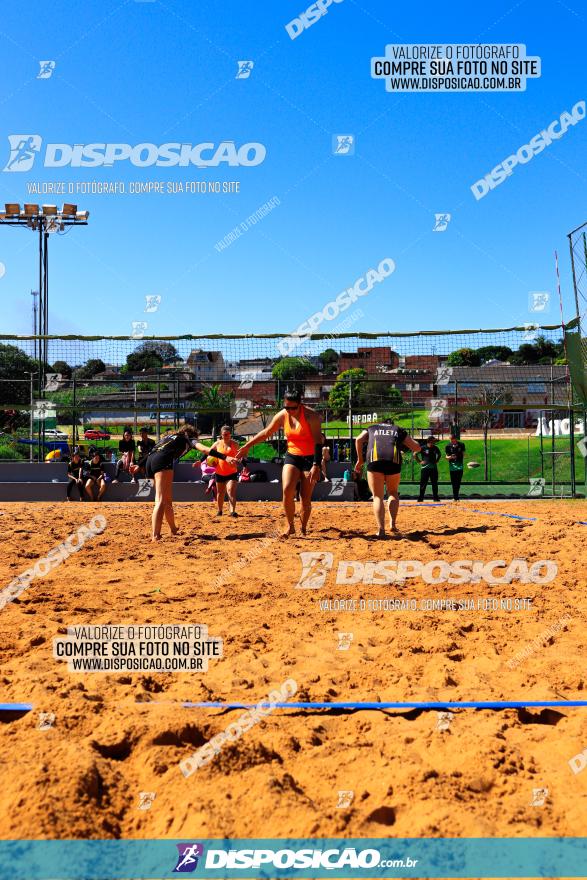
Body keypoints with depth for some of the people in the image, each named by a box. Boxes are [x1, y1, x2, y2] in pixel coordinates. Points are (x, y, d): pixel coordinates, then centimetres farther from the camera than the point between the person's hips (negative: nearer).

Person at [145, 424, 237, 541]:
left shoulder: (168, 436, 37)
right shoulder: (188, 439, 20)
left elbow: (152, 452, 33)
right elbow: (204, 449, 2)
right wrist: (225, 457, -8)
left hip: (149, 461, 7)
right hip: (163, 461, -7)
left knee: (167, 500, 21)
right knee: (161, 501, -16)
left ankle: (174, 530, 34)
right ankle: (155, 536, -29)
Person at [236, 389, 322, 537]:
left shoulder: (311, 415, -17)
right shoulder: (282, 416, -3)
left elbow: (318, 442, -20)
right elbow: (266, 433, 11)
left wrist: (316, 466, -28)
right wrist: (246, 446, 15)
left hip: (310, 458, -3)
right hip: (292, 457, 4)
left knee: (306, 499, -4)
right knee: (287, 490, -18)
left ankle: (303, 529, 16)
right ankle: (290, 526, -3)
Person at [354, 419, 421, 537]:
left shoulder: (371, 428, 28)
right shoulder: (399, 429, 28)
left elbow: (359, 440, 8)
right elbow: (416, 447, 22)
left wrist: (360, 459, 13)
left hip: (374, 460, -1)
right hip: (394, 461, 1)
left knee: (378, 496, 4)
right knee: (393, 493, 22)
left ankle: (381, 529, -9)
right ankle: (393, 523, 5)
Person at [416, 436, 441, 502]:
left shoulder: (435, 448, 6)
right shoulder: (423, 448, -5)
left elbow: (439, 455, 26)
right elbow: (415, 455, 0)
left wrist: (436, 461, 13)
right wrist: (420, 461, -3)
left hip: (434, 468, 3)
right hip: (425, 468, -3)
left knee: (435, 484, 6)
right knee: (423, 484, -2)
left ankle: (435, 497, 13)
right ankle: (421, 497, 4)